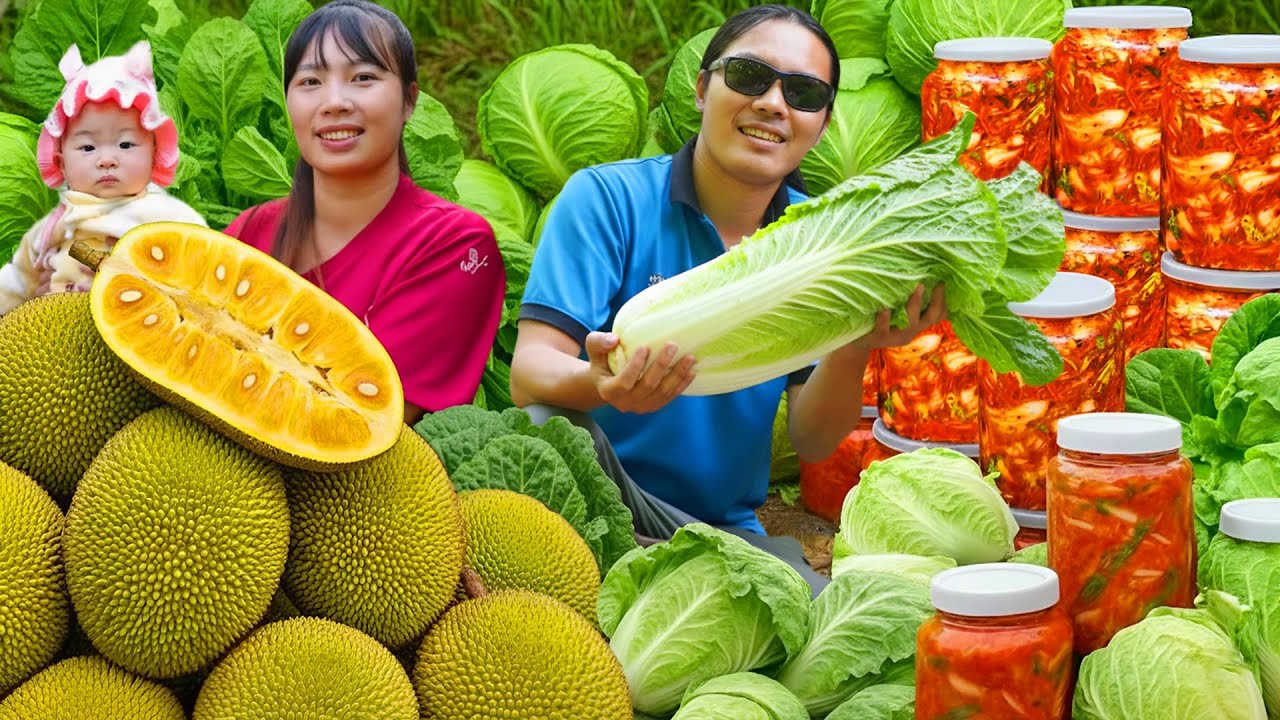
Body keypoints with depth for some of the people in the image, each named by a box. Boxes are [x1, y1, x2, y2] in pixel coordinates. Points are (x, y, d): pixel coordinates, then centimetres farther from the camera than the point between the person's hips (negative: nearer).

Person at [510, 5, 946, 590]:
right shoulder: (608, 198, -7)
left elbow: (812, 443, -2)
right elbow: (530, 376, -17)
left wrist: (850, 352, -24)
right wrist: (602, 384, -40)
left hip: (729, 529, 2)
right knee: (554, 426, -34)